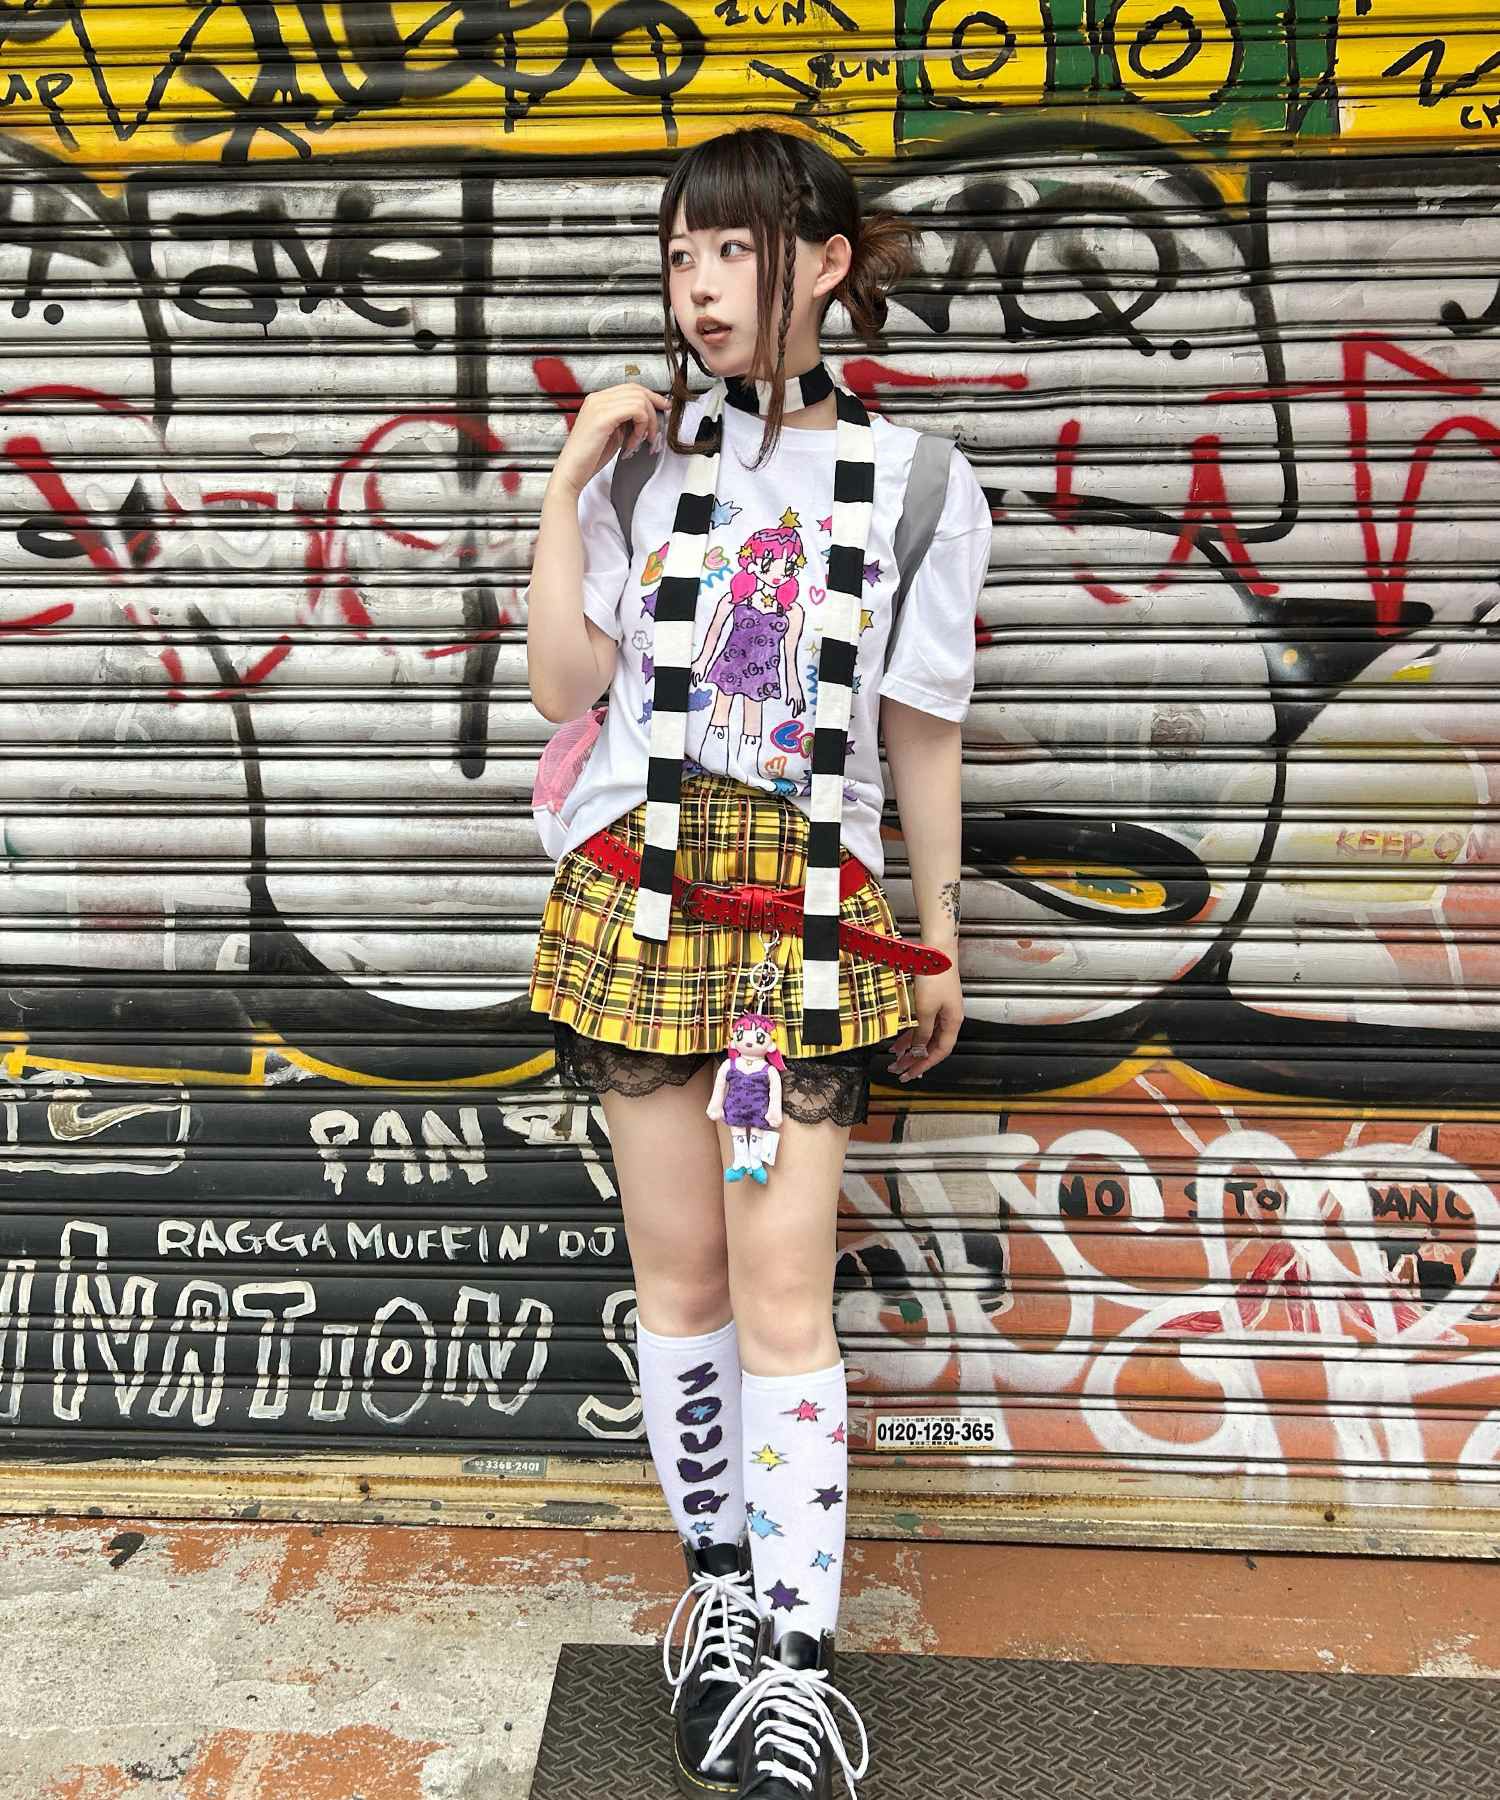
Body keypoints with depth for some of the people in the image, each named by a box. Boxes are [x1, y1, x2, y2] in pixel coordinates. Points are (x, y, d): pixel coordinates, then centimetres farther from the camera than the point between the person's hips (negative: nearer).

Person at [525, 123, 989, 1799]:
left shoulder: (913, 481, 4)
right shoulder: (646, 452, 8)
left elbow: (920, 729, 7)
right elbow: (565, 684, 0)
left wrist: (938, 936, 10)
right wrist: (570, 481, -4)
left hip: (808, 918, -2)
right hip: (639, 894, 2)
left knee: (782, 1287, -4)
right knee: (676, 1267, 9)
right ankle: (722, 1582, 27)